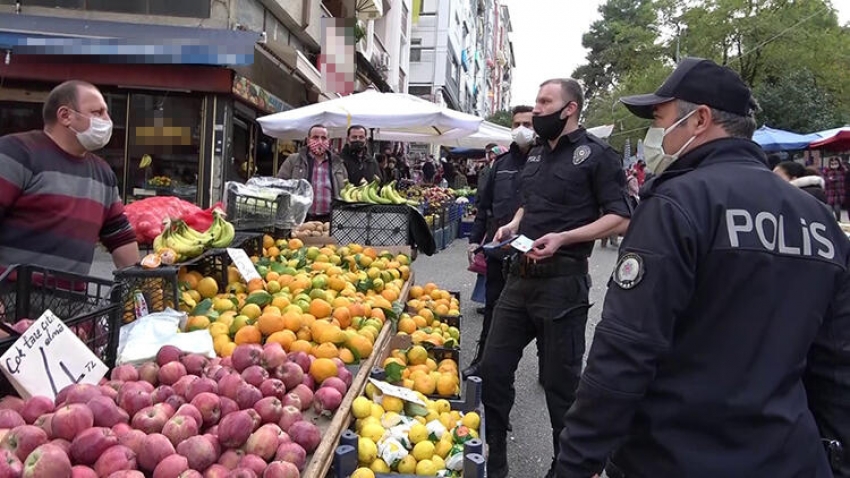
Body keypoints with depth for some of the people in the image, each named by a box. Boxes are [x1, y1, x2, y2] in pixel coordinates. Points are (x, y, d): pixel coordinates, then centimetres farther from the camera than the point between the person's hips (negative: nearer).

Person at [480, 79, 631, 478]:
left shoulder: (595, 154, -7)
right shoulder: (535, 155, 15)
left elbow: (620, 218, -11)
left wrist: (563, 238, -22)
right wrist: (513, 225, 6)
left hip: (562, 281, -7)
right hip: (521, 276, 7)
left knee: (561, 381, 5)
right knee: (492, 369, 9)